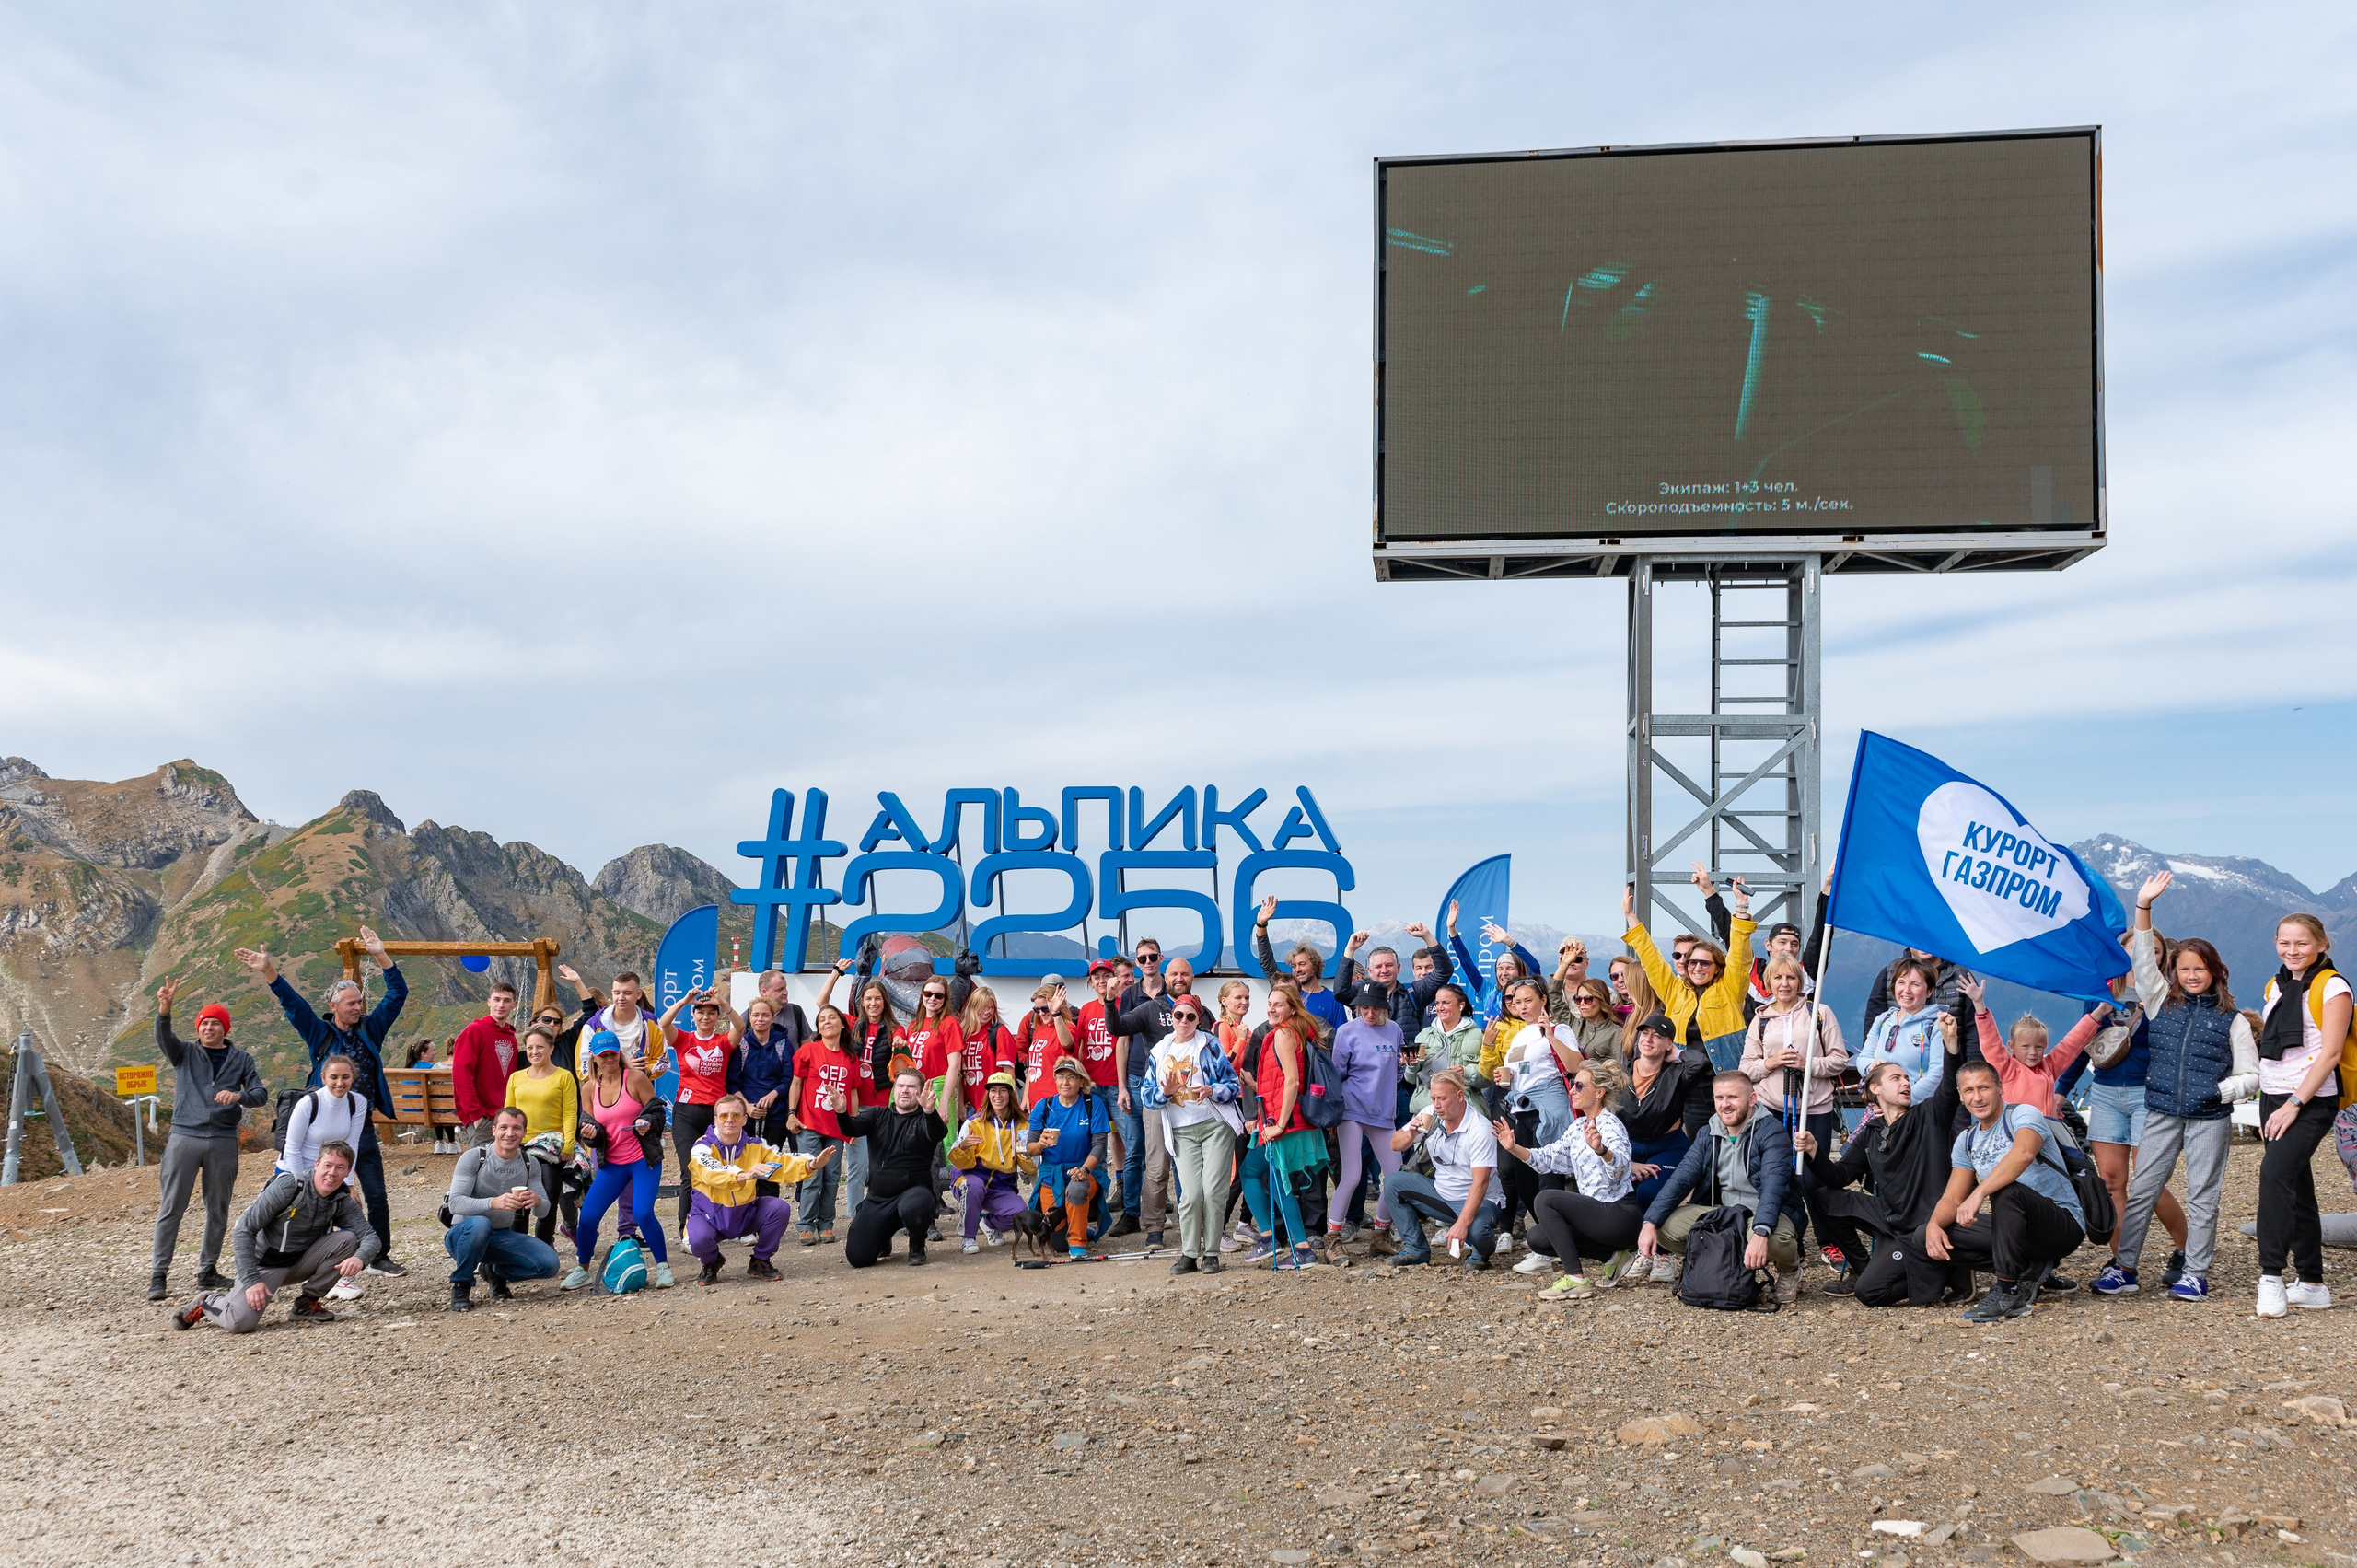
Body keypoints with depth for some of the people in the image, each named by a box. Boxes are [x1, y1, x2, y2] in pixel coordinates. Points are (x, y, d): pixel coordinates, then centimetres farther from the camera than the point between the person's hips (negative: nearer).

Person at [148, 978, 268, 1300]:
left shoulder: (240, 1059, 12)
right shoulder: (185, 1054, 10)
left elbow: (260, 1093, 4)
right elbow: (164, 1038, -11)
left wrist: (239, 1095, -19)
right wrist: (164, 1008, -31)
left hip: (223, 1141, 2)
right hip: (184, 1137, -2)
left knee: (218, 1210, 6)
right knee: (171, 1208, -5)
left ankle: (207, 1271, 17)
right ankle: (158, 1275, -3)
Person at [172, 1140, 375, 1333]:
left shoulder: (343, 1202, -8)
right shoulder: (288, 1186, -21)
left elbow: (369, 1236, -16)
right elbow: (244, 1231, -21)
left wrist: (359, 1258, -41)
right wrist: (251, 1280, -27)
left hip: (301, 1262, 4)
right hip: (266, 1263, -4)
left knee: (347, 1239, -19)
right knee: (241, 1322, -27)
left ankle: (306, 1303, -3)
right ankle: (208, 1303, 10)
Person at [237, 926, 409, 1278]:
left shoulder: (370, 1030, 8)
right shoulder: (320, 1034, 1)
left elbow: (397, 994, 7)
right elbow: (292, 1003, -9)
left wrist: (381, 956, -1)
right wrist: (269, 973, -22)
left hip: (363, 1128, 3)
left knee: (377, 1197, 5)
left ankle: (380, 1257, 15)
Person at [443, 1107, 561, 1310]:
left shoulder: (530, 1164, 1)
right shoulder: (473, 1158, -13)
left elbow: (544, 1211, -2)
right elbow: (455, 1203, -23)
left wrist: (537, 1202, -28)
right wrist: (493, 1202, -41)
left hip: (502, 1236, 4)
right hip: (463, 1234, -4)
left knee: (549, 1263, -18)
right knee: (480, 1224, -40)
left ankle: (495, 1272, 12)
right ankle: (461, 1286, -14)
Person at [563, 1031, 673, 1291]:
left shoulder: (636, 1077, -7)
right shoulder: (589, 1087, 6)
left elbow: (656, 1111, -2)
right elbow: (590, 1125, 11)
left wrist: (646, 1124, -23)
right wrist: (590, 1133, -11)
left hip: (644, 1159, -4)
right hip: (612, 1163, 4)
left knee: (643, 1213, -19)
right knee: (588, 1216, -3)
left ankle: (663, 1266, 0)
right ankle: (581, 1270, 19)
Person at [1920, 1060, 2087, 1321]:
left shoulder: (2023, 1114, -11)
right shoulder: (1966, 1141, 12)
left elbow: (2024, 1153, -35)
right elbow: (1953, 1198, 7)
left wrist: (1979, 1193, -43)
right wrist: (1934, 1224, -15)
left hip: (2064, 1226, -7)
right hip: (2021, 1232, 7)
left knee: (2007, 1191, -37)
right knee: (1925, 1238, -9)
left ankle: (2009, 1290, -24)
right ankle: (2028, 1269, -3)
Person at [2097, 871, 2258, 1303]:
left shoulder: (2231, 1019, 4)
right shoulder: (2162, 1004, 8)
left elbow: (2250, 1076, 6)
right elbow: (2142, 958, -1)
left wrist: (2220, 1092, -12)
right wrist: (2144, 907, -10)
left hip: (2210, 1118, -2)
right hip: (2162, 1114, 2)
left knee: (2202, 1197, 2)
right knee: (2141, 1192, 1)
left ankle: (2195, 1275, 9)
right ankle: (2122, 1268, 6)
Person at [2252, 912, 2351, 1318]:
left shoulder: (2331, 987, -7)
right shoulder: (2276, 986, 14)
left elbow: (2330, 1053, -13)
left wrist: (2295, 1104, -17)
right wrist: (2267, 1107, 15)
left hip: (2311, 1101, -7)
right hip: (2273, 1099, 7)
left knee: (2275, 1173, -22)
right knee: (2296, 1187, 10)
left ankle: (2271, 1277, -23)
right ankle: (2311, 1283, 16)